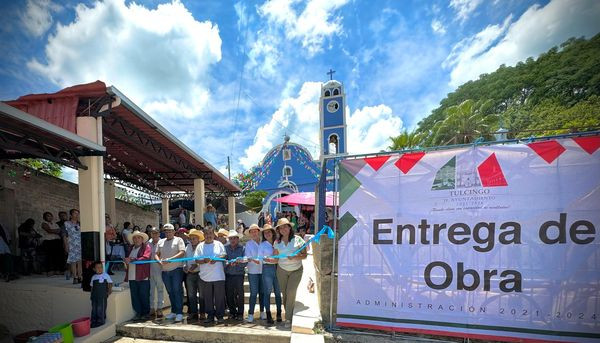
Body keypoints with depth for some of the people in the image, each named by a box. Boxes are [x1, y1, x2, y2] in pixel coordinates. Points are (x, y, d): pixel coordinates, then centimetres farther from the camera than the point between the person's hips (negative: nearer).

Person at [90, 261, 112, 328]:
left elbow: (110, 283, 7)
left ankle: (100, 321, 5)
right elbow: (92, 286, 16)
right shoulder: (93, 277, 9)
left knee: (101, 309, -4)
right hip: (94, 296, 4)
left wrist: (109, 290, -3)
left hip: (102, 296, -4)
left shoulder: (106, 275, -1)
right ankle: (93, 321, 19)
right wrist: (91, 295, 12)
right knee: (94, 309, 9)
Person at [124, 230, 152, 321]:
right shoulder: (131, 248, 20)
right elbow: (128, 259, 21)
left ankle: (146, 313, 13)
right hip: (132, 276, 6)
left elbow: (145, 258, -14)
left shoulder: (147, 247, -1)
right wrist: (127, 261, -2)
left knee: (144, 295, 1)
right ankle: (138, 312, 17)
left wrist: (132, 260, -19)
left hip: (143, 276, -5)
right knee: (134, 296, 6)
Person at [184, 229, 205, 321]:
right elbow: (184, 259, 18)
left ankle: (202, 313, 12)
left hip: (200, 273, -5)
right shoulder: (187, 248, 14)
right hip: (190, 274, 5)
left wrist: (196, 265, -21)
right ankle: (193, 313, 20)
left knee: (201, 294, 2)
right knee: (191, 294, 10)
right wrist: (185, 266, 0)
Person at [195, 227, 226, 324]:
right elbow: (197, 260, 2)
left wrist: (216, 259, -15)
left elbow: (224, 255, 2)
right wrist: (204, 261, -17)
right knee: (208, 297, 9)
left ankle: (220, 316, 13)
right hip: (205, 276, 1)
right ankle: (210, 316, 21)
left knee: (219, 297, 2)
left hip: (218, 276, -1)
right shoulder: (200, 246, 7)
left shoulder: (218, 244, 5)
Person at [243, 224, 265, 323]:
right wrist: (253, 260, -23)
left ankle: (262, 312, 25)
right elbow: (247, 257, -5)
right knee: (254, 293, -2)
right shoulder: (248, 244, 0)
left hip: (263, 270, 2)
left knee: (262, 292, 11)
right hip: (253, 271, -2)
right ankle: (250, 314, 9)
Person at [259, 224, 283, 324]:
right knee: (267, 292, 0)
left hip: (277, 268, 2)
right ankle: (268, 315, 9)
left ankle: (279, 313, 18)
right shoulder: (262, 245, 4)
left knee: (278, 292, 5)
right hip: (267, 268, -2)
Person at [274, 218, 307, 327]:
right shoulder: (277, 242, 3)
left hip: (296, 270, -3)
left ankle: (288, 319, -3)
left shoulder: (297, 239, -6)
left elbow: (304, 255, -6)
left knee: (291, 292, -13)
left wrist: (295, 257, -22)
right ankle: (289, 314, 22)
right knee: (284, 293, 4)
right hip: (282, 270, 3)